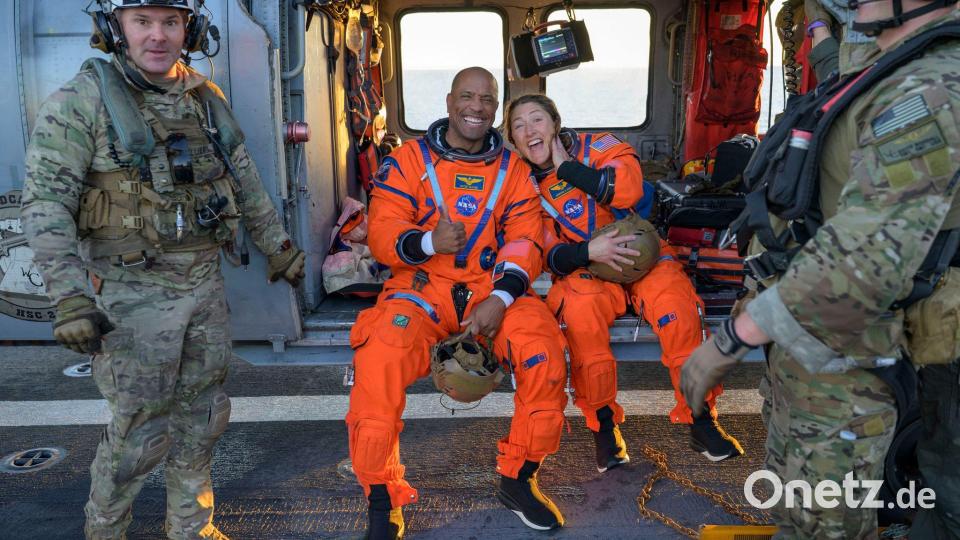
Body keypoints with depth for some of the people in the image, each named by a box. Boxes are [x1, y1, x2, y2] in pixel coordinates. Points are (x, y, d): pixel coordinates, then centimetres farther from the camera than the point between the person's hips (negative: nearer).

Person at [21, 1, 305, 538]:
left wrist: (278, 245, 19)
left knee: (202, 416, 15)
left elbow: (246, 180, 16)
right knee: (140, 432, 3)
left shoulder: (208, 98, 7)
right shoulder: (81, 101, -10)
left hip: (206, 283, 6)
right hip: (135, 293, -5)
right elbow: (45, 202, -15)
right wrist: (70, 295, -23)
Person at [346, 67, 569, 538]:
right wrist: (428, 241, -26)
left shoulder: (513, 169, 11)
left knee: (545, 351, -24)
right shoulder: (409, 160, 5)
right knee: (378, 361, -29)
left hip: (493, 287, 2)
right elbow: (382, 234, -4)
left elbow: (525, 241, 1)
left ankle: (518, 479, 1)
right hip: (422, 287, -1)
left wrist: (500, 298, -17)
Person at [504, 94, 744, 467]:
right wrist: (588, 251, -22)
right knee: (581, 307, -34)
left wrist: (567, 167, -13)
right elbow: (548, 255, -1)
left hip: (639, 252, 0)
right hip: (584, 268, 1)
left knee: (675, 303, -30)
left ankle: (700, 420, -12)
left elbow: (627, 189, -20)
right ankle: (603, 425, -19)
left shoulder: (595, 146, 1)